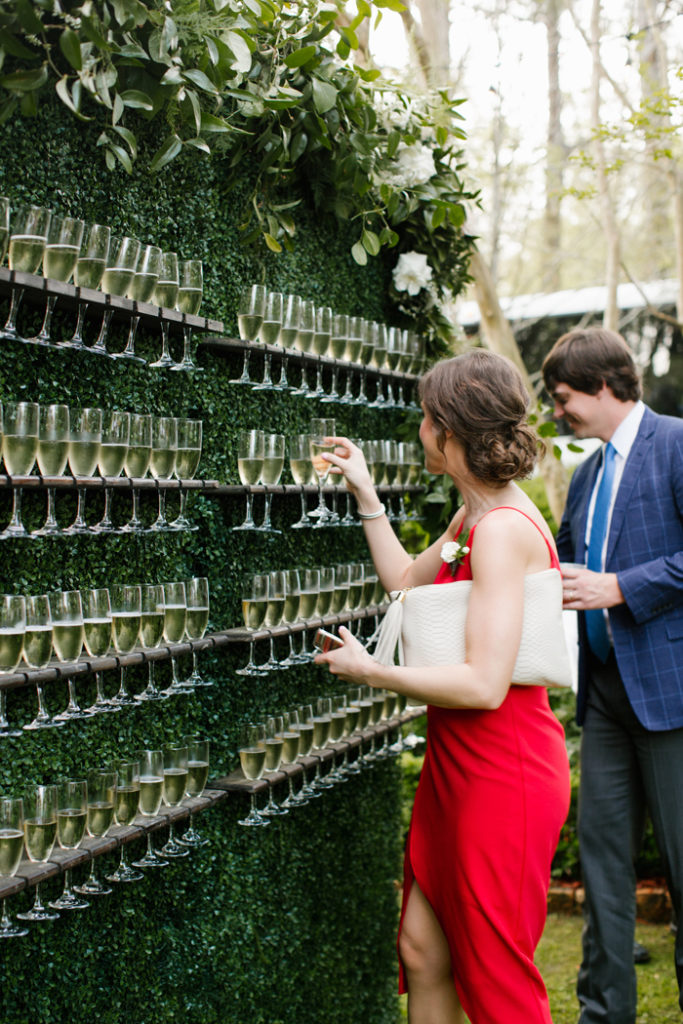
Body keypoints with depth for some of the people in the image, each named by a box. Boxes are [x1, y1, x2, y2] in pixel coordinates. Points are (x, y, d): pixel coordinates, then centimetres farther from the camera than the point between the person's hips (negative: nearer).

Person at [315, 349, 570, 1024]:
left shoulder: (504, 530, -21)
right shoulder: (474, 519, 9)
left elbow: (484, 684, -25)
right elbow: (407, 584, 26)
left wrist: (371, 671, -14)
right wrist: (365, 495, 23)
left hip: (502, 776, -9)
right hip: (456, 767, 9)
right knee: (421, 951, 14)